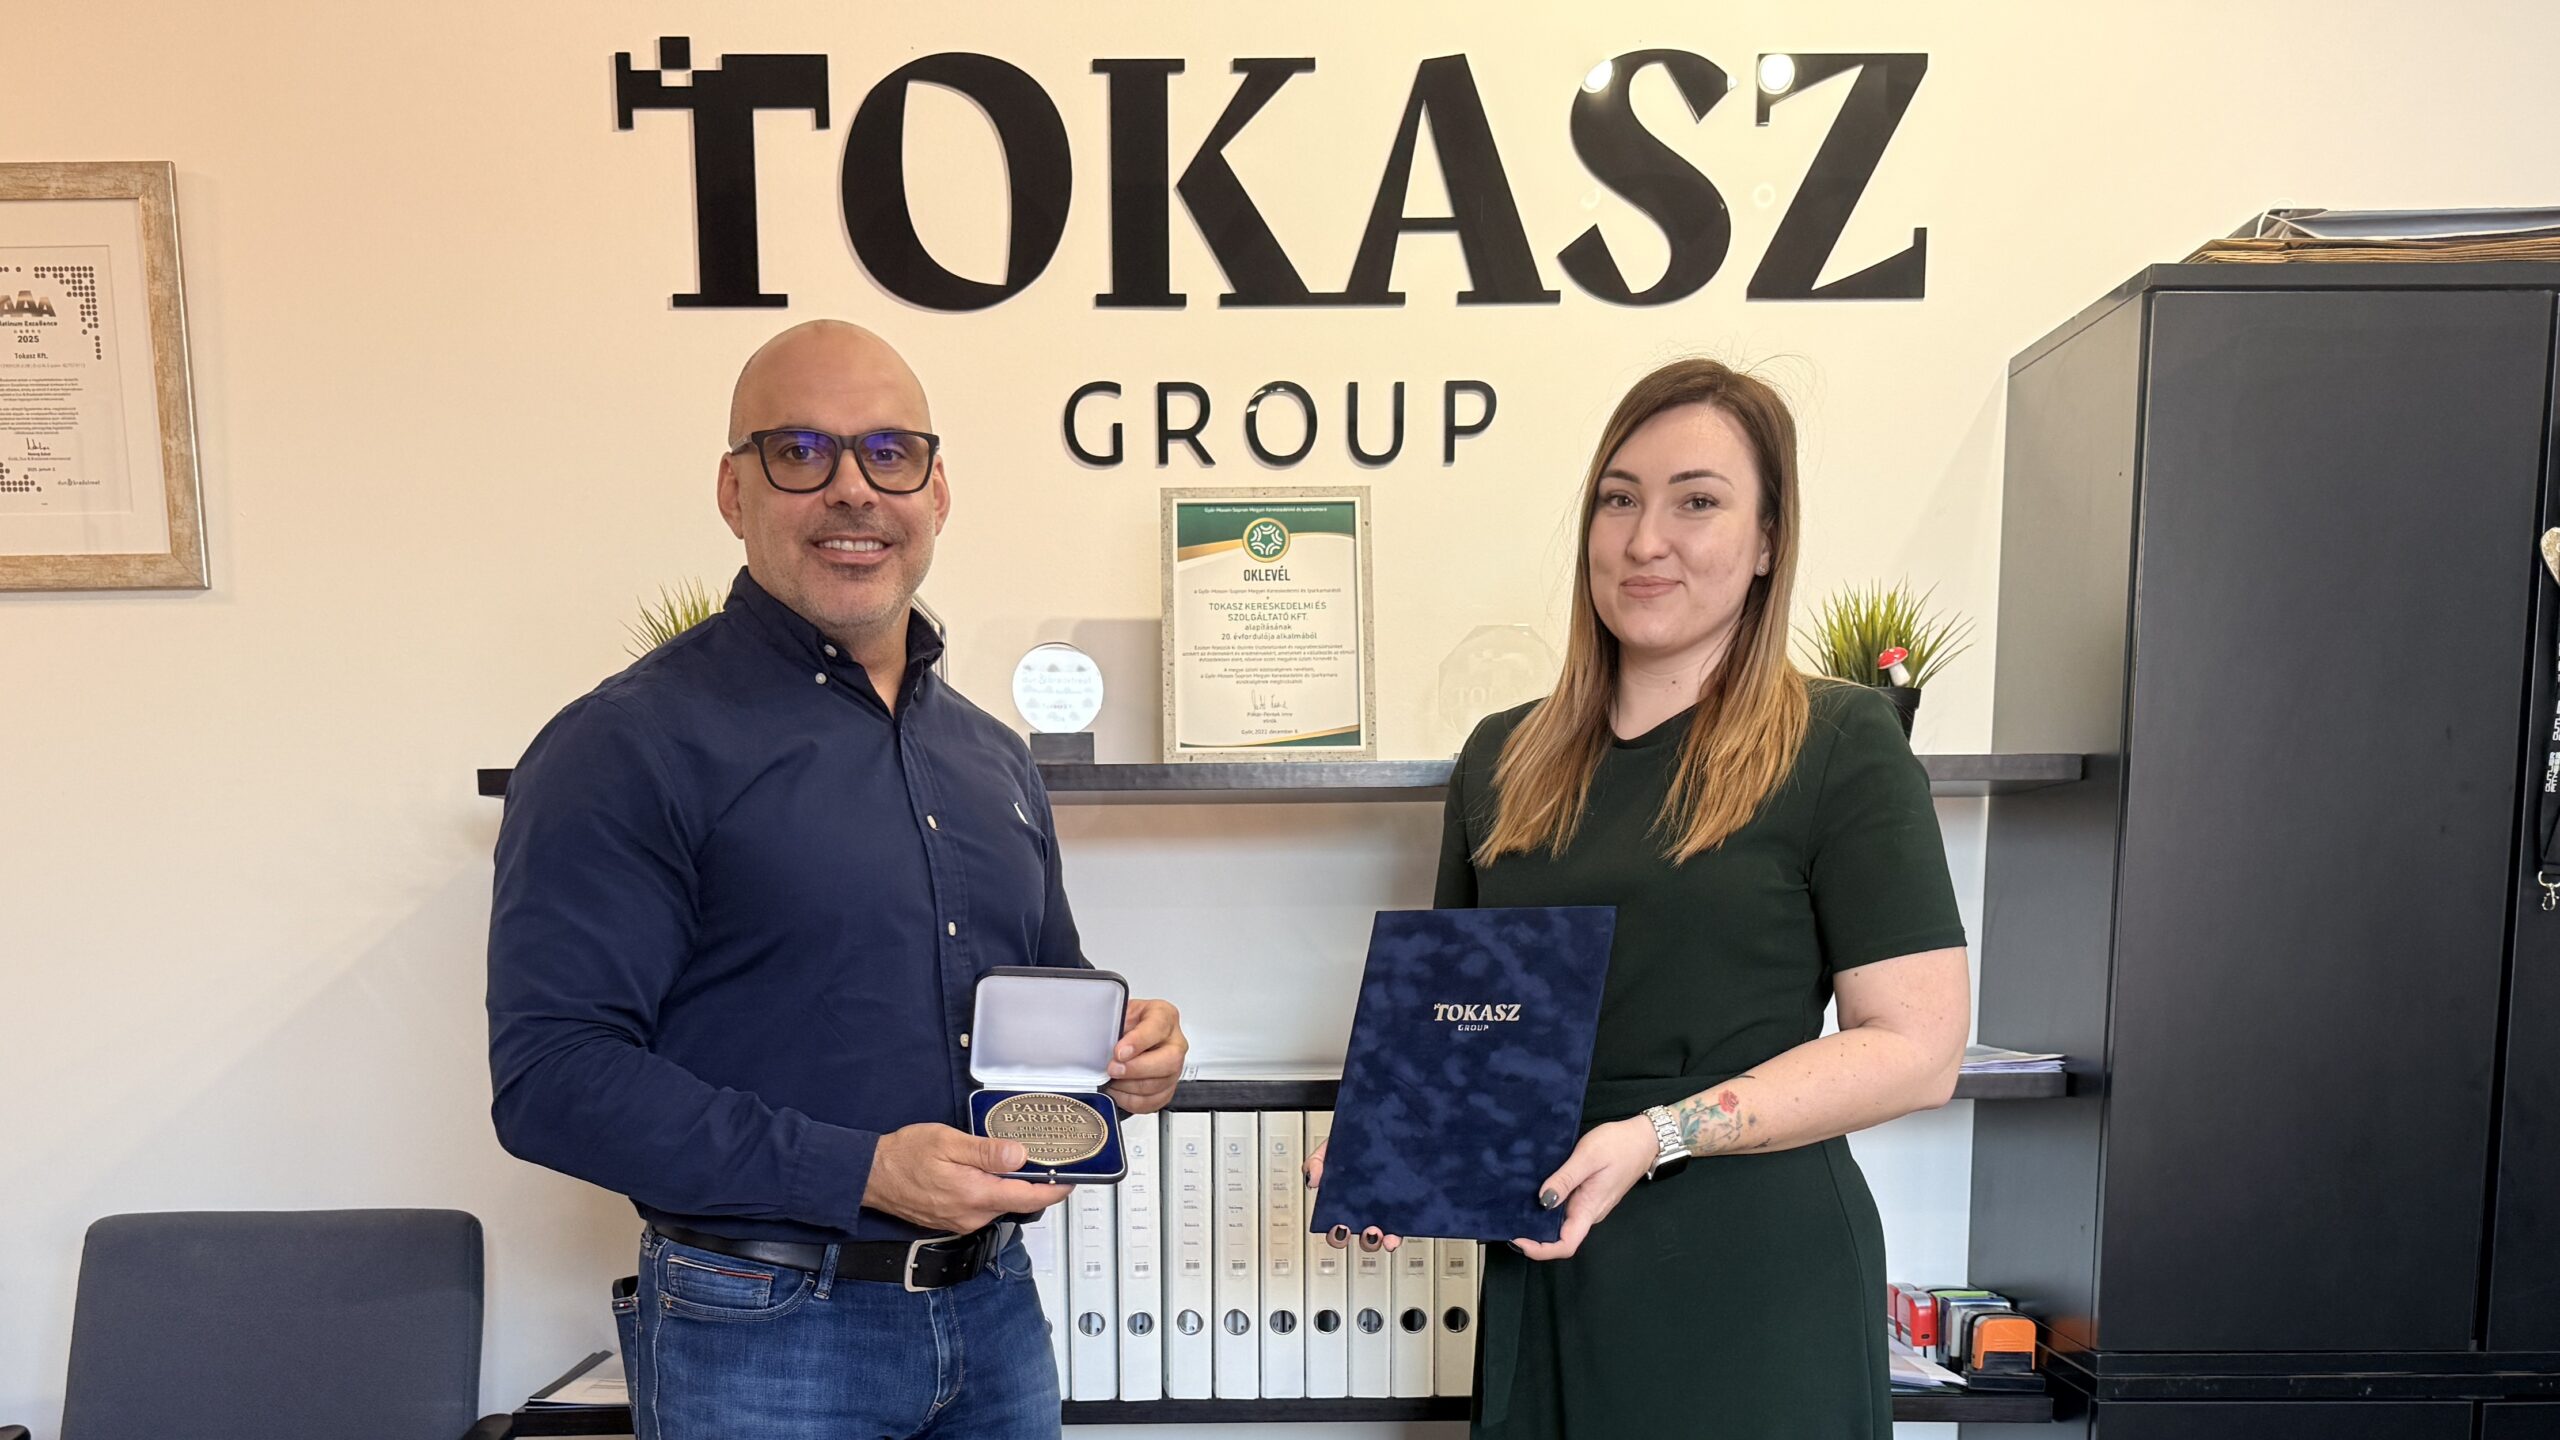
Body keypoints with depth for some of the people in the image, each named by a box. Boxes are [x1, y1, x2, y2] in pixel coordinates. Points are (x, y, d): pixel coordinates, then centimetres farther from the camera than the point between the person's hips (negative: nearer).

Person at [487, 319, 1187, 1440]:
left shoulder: (994, 758, 9)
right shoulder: (627, 747, -12)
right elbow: (550, 1073, -18)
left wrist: (1121, 1046, -2)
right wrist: (859, 1175, -23)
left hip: (995, 1307, 6)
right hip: (762, 1336, -6)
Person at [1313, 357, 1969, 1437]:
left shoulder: (1838, 743, -7)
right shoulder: (1504, 760, 8)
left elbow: (1917, 1047, -11)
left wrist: (1655, 1135, -20)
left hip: (1751, 1283, -4)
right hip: (1540, 1277, 5)